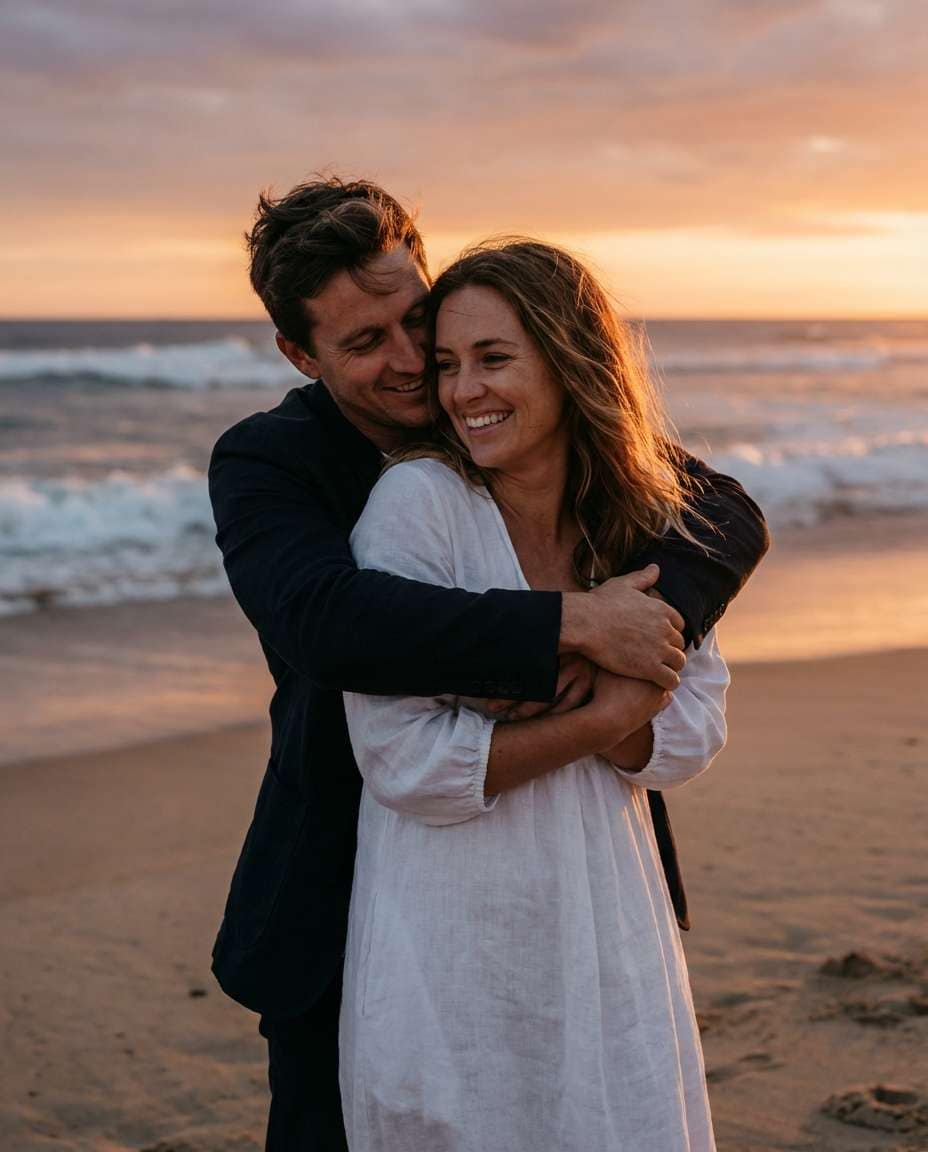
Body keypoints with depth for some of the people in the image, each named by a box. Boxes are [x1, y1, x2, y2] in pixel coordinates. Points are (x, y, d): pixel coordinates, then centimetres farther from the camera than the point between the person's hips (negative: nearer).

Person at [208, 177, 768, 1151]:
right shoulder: (264, 463, -12)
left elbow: (729, 515, -8)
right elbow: (322, 616, -33)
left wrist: (644, 614, -31)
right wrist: (574, 623, -37)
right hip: (348, 912, -2)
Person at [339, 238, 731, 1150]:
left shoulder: (645, 518, 1)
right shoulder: (418, 501, -14)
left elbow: (694, 730, -1)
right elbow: (403, 762, -18)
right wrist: (602, 718, -15)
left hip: (603, 929, 4)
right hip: (450, 952, -4)